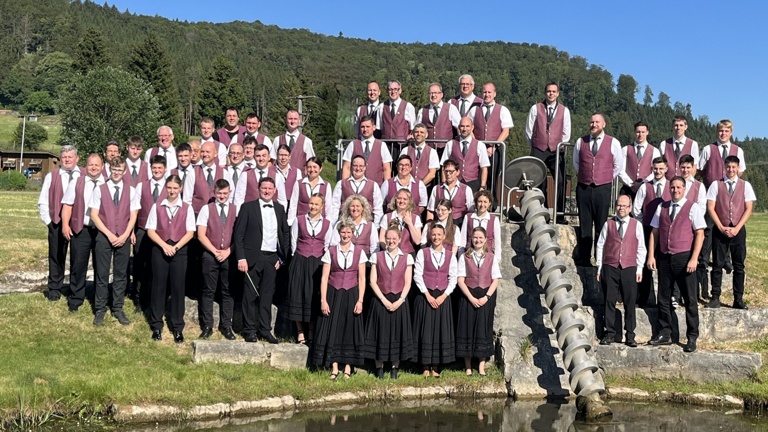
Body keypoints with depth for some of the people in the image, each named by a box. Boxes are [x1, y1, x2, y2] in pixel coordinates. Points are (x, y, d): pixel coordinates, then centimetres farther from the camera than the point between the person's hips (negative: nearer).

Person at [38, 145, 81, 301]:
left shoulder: (85, 176, 0)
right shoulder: (51, 176, 5)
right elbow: (43, 202, 6)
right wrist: (48, 220, 0)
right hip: (57, 223, 1)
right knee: (56, 256, 8)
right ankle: (54, 288, 19)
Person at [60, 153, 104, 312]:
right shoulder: (76, 183, 7)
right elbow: (67, 205, 3)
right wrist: (65, 224, -9)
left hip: (103, 230, 0)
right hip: (80, 229, 0)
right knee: (78, 265, 1)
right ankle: (75, 299, 12)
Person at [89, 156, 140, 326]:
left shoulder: (131, 191, 4)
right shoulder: (100, 189, 0)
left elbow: (133, 216, 3)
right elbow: (94, 215, -3)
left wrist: (125, 235, -10)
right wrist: (109, 234, -11)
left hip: (124, 238, 1)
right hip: (104, 237, -1)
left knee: (121, 274, 7)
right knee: (101, 274, 3)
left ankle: (118, 309, 16)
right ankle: (100, 310, 12)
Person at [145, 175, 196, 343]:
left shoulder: (187, 208, 3)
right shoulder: (157, 207, 5)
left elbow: (190, 232, -2)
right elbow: (150, 231, 1)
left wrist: (175, 247, -13)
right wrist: (164, 245, -12)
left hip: (180, 251, -1)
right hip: (159, 250, 1)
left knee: (178, 288, 2)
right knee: (158, 286, 5)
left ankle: (178, 328, 9)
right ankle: (156, 326, 15)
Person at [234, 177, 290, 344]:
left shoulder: (280, 209, 11)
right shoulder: (248, 207, -1)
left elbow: (286, 233, 16)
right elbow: (239, 234, -4)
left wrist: (282, 257, 8)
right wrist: (241, 258, -11)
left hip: (272, 258, 3)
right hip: (253, 257, -3)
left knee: (267, 294, 7)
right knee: (250, 295, 1)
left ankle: (265, 330, 14)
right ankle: (250, 330, 10)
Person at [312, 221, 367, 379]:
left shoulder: (359, 252, 3)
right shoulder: (330, 252, 2)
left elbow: (362, 278, 2)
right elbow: (324, 277, -1)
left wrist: (360, 300, -6)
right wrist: (323, 300, -7)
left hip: (351, 295, 0)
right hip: (333, 294, 0)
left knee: (350, 329, 3)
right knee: (332, 329, 0)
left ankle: (348, 367, 10)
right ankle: (334, 368, 6)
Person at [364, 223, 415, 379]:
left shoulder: (407, 257, 4)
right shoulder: (377, 256, 3)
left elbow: (407, 283, 1)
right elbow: (373, 281, -2)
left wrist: (399, 301, -12)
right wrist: (384, 300, -11)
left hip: (399, 301, 1)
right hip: (381, 300, 0)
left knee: (398, 333, 4)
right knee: (380, 333, 2)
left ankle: (395, 368, 15)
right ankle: (379, 367, 12)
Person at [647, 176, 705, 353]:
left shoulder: (693, 208, -2)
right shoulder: (662, 207, 11)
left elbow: (700, 234, -6)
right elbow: (655, 232, 11)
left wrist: (694, 259, -14)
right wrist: (651, 255, 2)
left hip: (684, 258, -4)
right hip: (664, 258, 4)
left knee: (690, 299, 2)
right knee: (663, 298, 10)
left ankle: (692, 338, 10)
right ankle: (665, 334, 20)